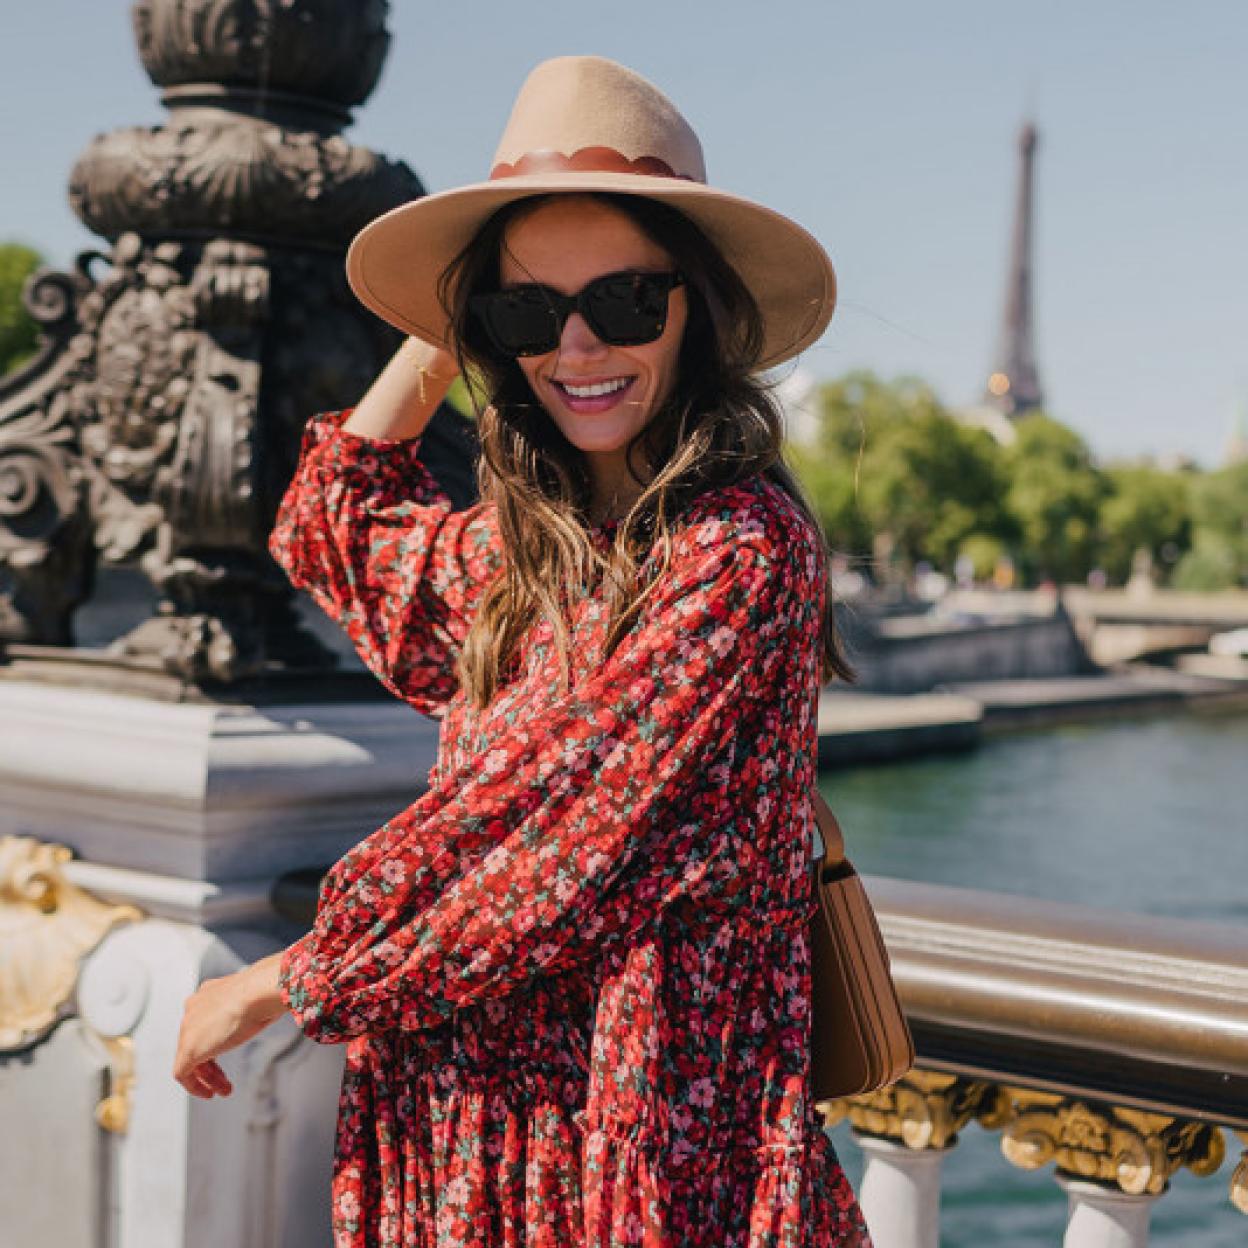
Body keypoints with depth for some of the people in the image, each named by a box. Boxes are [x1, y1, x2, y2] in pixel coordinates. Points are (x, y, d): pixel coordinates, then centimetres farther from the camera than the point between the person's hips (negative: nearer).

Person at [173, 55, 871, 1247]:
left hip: (647, 1134, -7)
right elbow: (334, 526, 24)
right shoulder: (524, 547, 6)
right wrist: (444, 326, 14)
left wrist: (281, 982, -10)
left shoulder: (741, 545, -17)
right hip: (467, 1108, 7)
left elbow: (571, 836, -19)